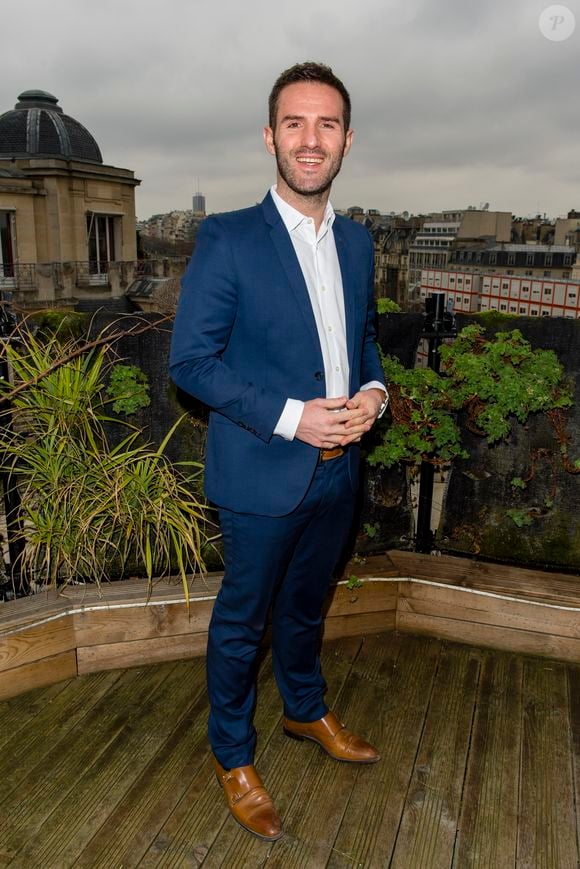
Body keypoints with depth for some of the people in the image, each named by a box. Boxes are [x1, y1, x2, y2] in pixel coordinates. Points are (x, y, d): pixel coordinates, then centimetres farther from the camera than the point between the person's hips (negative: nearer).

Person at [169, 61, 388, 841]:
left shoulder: (356, 240, 6)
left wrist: (373, 390, -5)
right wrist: (291, 418, -21)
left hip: (337, 469, 6)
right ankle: (232, 754, 37)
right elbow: (191, 360, -14)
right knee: (242, 622, 13)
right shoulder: (226, 240, -13)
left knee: (306, 606, 25)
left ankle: (306, 711, 51)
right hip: (261, 476, -5)